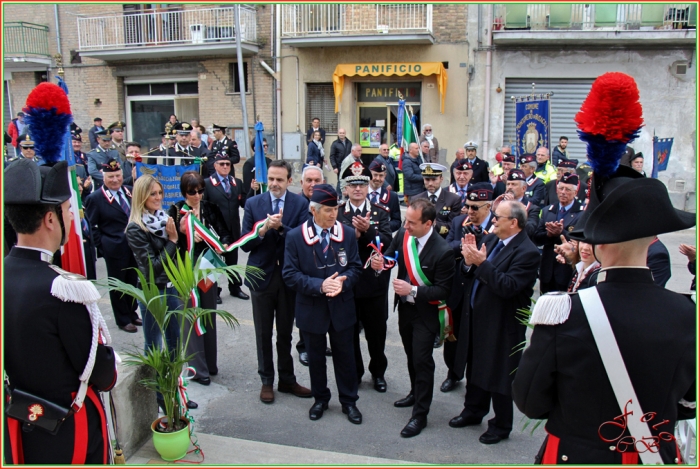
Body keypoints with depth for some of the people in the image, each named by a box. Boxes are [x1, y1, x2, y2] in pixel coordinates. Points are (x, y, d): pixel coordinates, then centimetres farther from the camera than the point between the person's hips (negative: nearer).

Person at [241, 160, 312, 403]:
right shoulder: (253, 203, -1)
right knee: (264, 333, 11)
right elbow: (245, 244, -4)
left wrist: (280, 227, -25)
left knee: (285, 332, 13)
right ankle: (267, 381, 26)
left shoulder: (300, 204, -3)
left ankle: (287, 379, 28)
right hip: (262, 276, 0)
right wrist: (262, 230, -21)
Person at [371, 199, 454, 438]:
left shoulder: (442, 251, -27)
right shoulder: (402, 235, -11)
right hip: (404, 306, 6)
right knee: (411, 355, 23)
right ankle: (416, 393, 46)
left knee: (422, 360, 0)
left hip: (425, 312, -6)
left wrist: (413, 290, -33)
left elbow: (443, 290, -22)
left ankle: (420, 415, 16)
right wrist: (380, 264, -19)